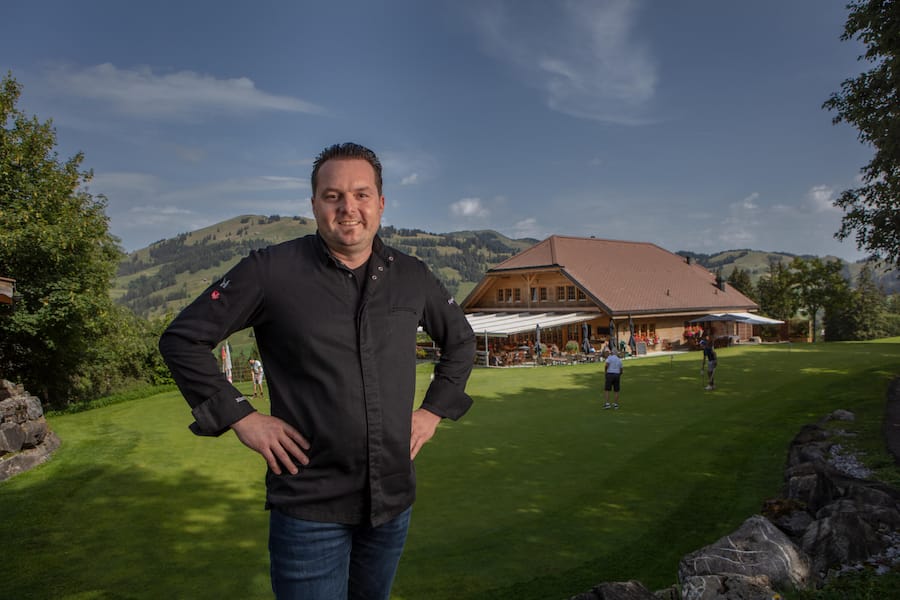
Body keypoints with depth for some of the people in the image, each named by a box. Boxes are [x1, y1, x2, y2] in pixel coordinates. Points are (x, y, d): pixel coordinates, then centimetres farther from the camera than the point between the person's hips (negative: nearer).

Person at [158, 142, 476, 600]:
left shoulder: (412, 277, 2)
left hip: (394, 501, 5)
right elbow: (181, 340, -4)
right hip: (310, 508, -4)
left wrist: (434, 410, 8)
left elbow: (460, 341, 18)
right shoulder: (271, 270, -10)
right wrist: (242, 417, -10)